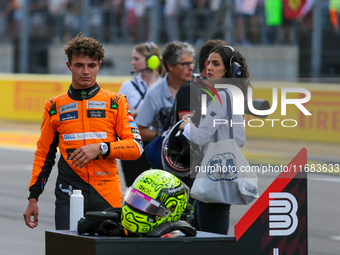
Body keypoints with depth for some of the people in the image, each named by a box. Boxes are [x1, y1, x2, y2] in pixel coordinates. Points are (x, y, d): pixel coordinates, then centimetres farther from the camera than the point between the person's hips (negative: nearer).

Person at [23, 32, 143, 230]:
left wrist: (101, 149, -13)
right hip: (68, 194, 1)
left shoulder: (115, 102, 7)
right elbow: (44, 154, 17)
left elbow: (136, 146, 2)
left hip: (107, 196, -1)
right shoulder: (55, 107, 11)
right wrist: (33, 198, 12)